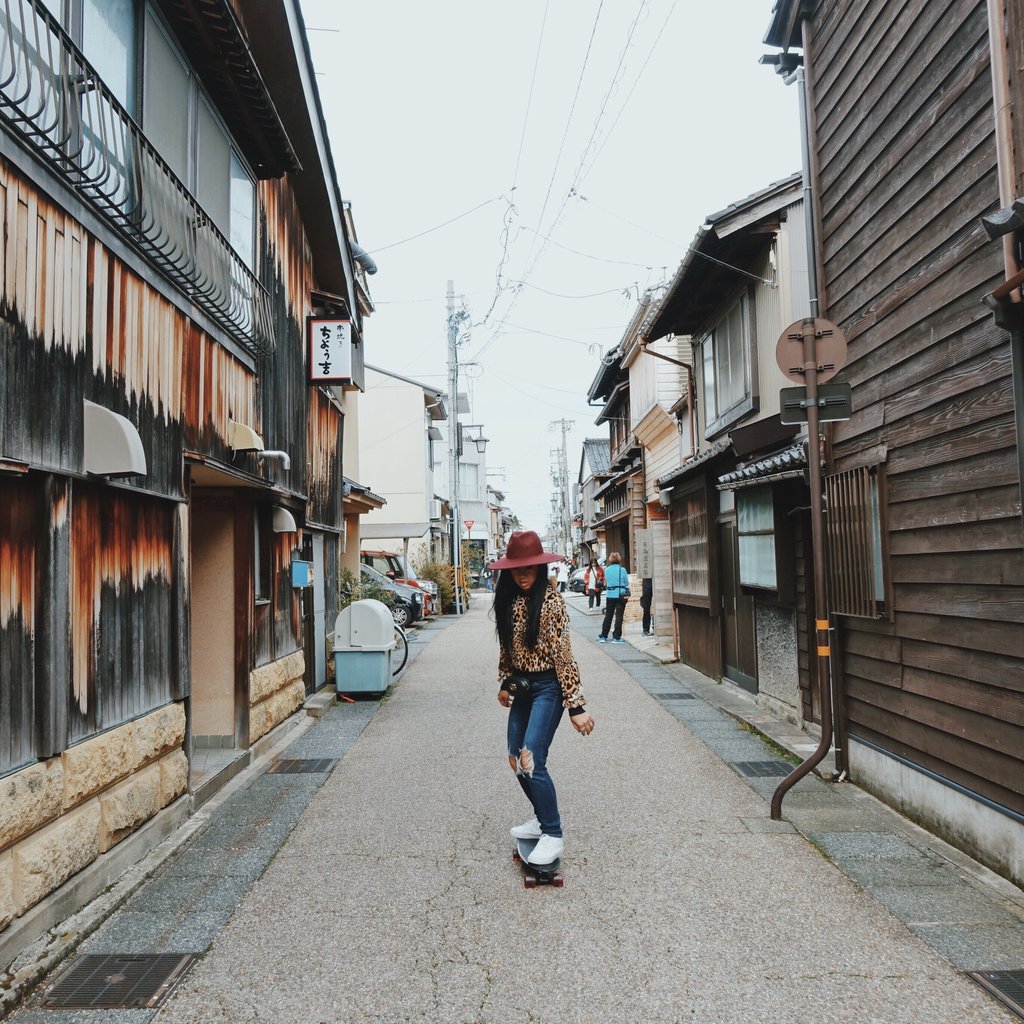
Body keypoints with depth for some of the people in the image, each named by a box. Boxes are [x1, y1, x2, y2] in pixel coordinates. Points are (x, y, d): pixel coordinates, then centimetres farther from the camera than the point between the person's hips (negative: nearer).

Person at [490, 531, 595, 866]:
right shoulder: (509, 599, 3)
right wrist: (504, 683, 19)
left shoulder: (550, 600, -17)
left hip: (547, 688, -7)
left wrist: (575, 705, -18)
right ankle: (543, 817, 32)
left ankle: (553, 835, 2)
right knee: (516, 760, 12)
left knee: (531, 761, -13)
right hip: (521, 687, 7)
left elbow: (563, 654, -18)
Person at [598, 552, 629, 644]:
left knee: (608, 616, 12)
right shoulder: (622, 570, -9)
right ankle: (616, 637, 2)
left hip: (609, 595, 3)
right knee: (619, 616, 2)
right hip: (620, 595, -3)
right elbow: (627, 583, 1)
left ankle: (603, 636, 15)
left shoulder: (607, 570, 1)